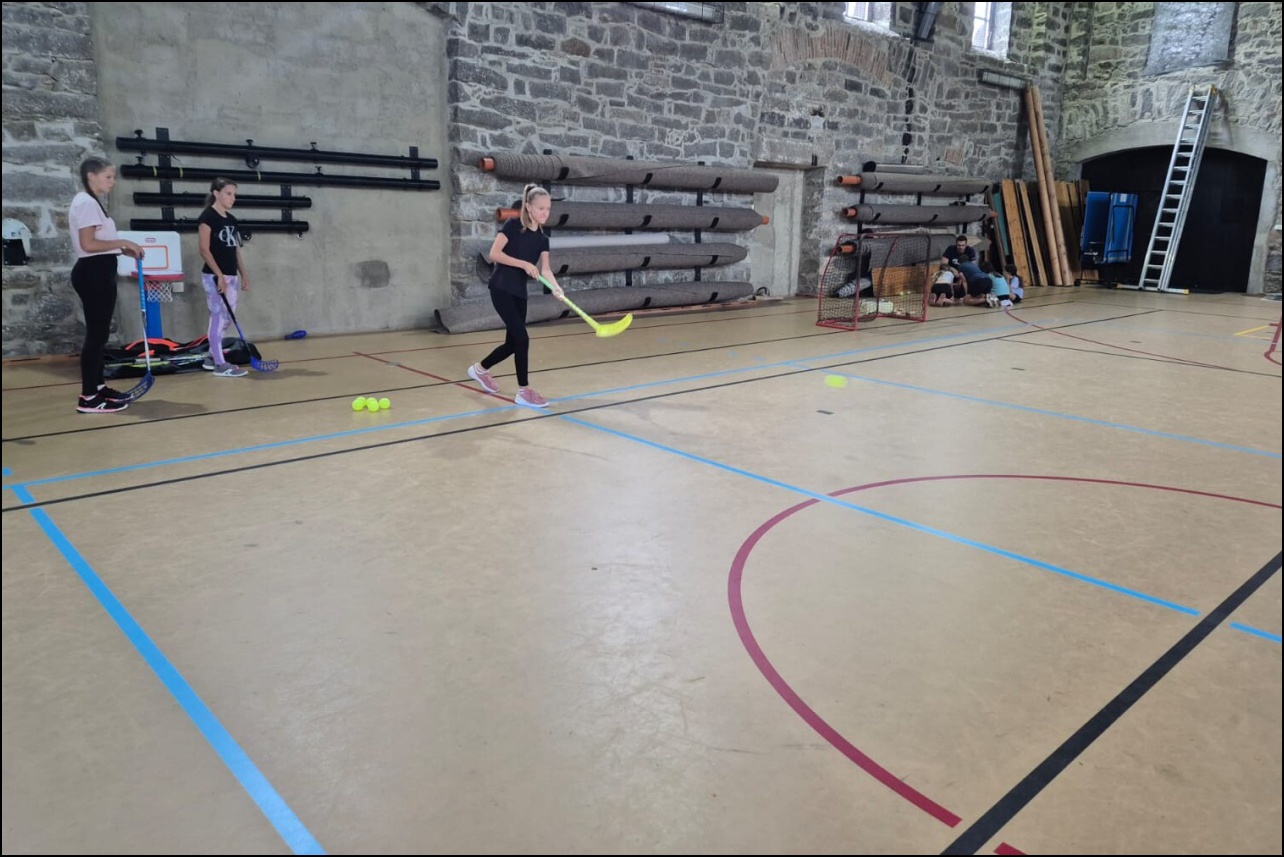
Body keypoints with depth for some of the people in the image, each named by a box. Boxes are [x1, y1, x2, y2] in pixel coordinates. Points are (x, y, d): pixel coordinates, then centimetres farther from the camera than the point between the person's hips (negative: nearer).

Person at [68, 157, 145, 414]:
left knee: (99, 333, 15)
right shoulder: (86, 203, -13)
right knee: (96, 334, -10)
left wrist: (122, 250, 9)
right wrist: (123, 242, -16)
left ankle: (97, 387, 24)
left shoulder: (92, 202, 18)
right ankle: (88, 397, -8)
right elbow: (88, 244, -23)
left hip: (99, 273, 11)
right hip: (93, 273, -11)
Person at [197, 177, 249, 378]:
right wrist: (219, 275, -19)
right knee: (219, 317, -6)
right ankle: (220, 365, -2)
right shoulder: (207, 216, -8)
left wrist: (243, 274, 15)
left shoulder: (231, 220, 15)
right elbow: (204, 250, -14)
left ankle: (211, 358, 22)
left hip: (231, 276, 8)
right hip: (214, 276, -8)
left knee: (227, 319, 10)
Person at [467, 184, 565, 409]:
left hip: (519, 292, 7)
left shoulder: (542, 238, 7)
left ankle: (480, 369, 37)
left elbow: (545, 269, -2)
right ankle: (524, 391, -5)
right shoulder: (512, 225, -9)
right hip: (501, 288, -7)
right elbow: (494, 254, -15)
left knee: (513, 343, 11)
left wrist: (556, 288, -22)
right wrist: (523, 264, -23)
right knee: (522, 338, -14)